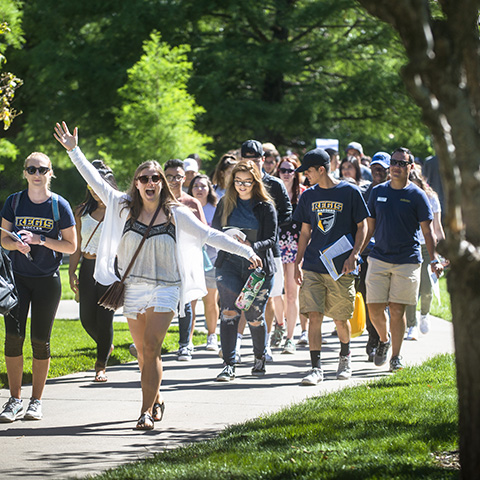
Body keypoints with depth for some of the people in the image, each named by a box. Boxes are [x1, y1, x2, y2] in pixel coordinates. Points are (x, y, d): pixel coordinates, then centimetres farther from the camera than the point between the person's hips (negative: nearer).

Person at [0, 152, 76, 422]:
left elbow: (71, 246, -2)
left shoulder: (59, 205, -3)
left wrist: (39, 240, -15)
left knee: (40, 339, 2)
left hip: (47, 279, -1)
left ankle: (37, 401, 12)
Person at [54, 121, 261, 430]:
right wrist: (74, 150, 3)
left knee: (151, 347, -14)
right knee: (144, 352, 8)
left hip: (165, 288, -3)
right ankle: (157, 400, 29)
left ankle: (147, 411, -15)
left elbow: (209, 235, -1)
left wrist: (246, 251, -6)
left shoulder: (176, 214, -1)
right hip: (133, 287, 3)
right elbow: (96, 182, 5)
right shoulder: (125, 207, 3)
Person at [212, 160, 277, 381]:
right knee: (229, 313, -10)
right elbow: (214, 231, 12)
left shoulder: (266, 207, 1)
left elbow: (272, 239, -3)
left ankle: (260, 358, 26)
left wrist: (252, 246, -23)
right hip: (229, 265, 2)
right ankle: (229, 365, -10)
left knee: (255, 316, 2)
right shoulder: (225, 203, 9)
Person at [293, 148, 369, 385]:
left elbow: (362, 226, 0)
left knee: (341, 319, 6)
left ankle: (345, 357, 32)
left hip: (341, 268, -3)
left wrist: (353, 256, -11)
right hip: (312, 267, 3)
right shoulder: (308, 196, 10)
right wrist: (298, 263, 8)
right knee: (314, 315, -8)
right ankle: (316, 368, -8)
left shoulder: (350, 192, -2)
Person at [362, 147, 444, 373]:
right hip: (379, 258, 2)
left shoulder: (417, 195, 0)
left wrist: (434, 259, -9)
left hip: (407, 261, -2)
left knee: (397, 310, -4)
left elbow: (427, 230, 0)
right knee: (374, 308, -2)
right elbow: (369, 227, 14)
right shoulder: (378, 192, 8)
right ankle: (384, 339, 27)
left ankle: (396, 356, 7)